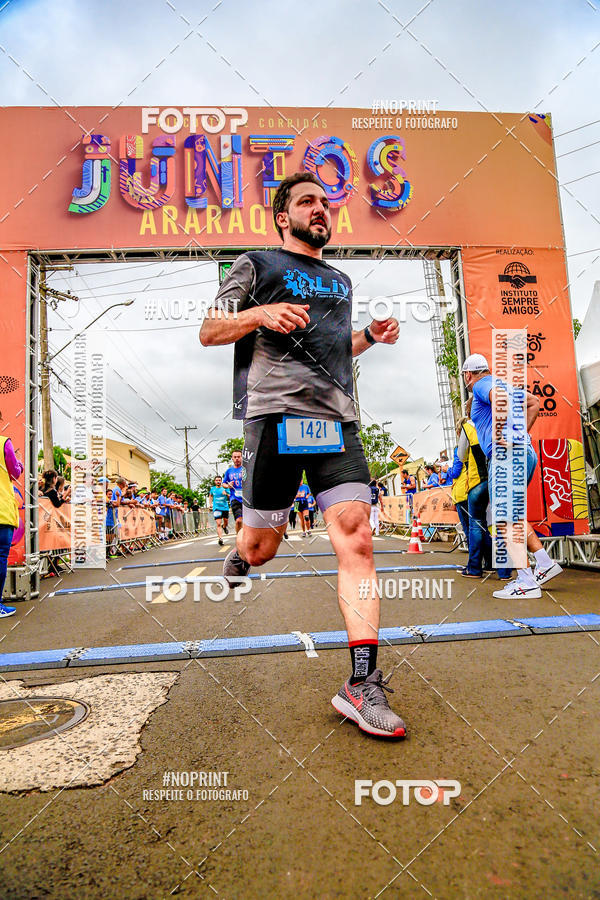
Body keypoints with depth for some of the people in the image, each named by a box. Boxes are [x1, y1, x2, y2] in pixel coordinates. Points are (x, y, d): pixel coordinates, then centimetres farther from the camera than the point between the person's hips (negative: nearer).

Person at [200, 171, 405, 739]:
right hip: (276, 414, -4)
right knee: (262, 547, 3)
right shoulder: (257, 265, 12)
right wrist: (261, 312, -13)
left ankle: (362, 685, -9)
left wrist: (371, 336, 17)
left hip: (338, 421, 4)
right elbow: (209, 332, 6)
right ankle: (238, 555, 42)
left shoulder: (341, 281, 29)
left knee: (356, 538, -12)